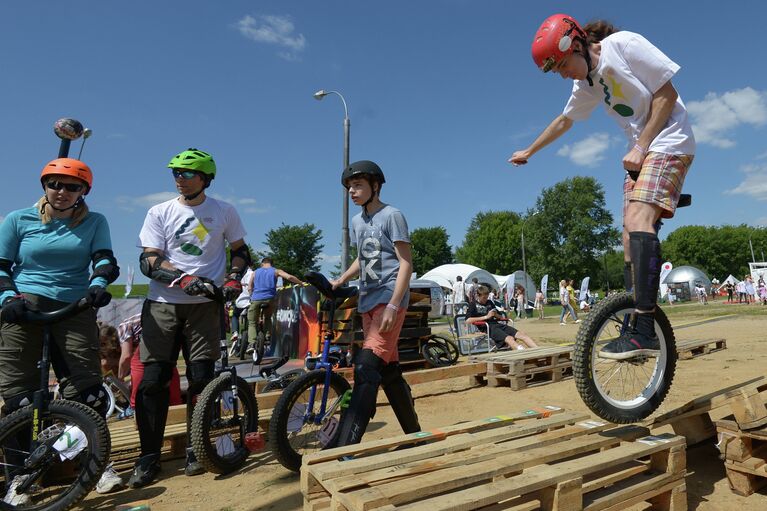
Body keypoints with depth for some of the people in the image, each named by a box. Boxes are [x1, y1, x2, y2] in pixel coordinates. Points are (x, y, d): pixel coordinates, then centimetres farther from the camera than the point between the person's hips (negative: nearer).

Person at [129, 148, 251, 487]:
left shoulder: (224, 212, 6)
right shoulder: (160, 213, 5)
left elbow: (240, 251, 15)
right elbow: (148, 261, -3)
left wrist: (233, 278, -5)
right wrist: (185, 279, -19)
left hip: (205, 305, 0)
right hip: (163, 304, 1)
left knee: (202, 378, 1)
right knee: (153, 380, -1)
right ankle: (148, 456, 13)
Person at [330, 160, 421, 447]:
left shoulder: (392, 216, -6)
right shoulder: (357, 221, 15)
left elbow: (406, 264, -11)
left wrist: (393, 305, -20)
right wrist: (339, 281, 10)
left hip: (389, 298, -8)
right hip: (367, 301, 8)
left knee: (366, 367, -19)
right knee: (389, 371, 10)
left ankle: (346, 445, -21)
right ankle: (414, 432, 24)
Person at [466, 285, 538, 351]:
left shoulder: (489, 303, 25)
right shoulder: (473, 304, 7)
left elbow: (501, 317, 30)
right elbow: (468, 320, -10)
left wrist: (496, 315, 4)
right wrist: (486, 316, -9)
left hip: (498, 324, 7)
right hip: (487, 328, -7)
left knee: (522, 334, -15)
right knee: (509, 338, -32)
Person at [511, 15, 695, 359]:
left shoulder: (624, 45, -12)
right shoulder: (586, 83, 10)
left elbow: (667, 94, -13)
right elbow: (563, 121, 26)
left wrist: (641, 146, -18)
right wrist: (529, 151, 34)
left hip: (668, 142, -8)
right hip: (639, 151, 8)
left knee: (638, 219, -27)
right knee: (631, 234, 1)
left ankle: (644, 331, -30)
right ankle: (639, 329, 5)